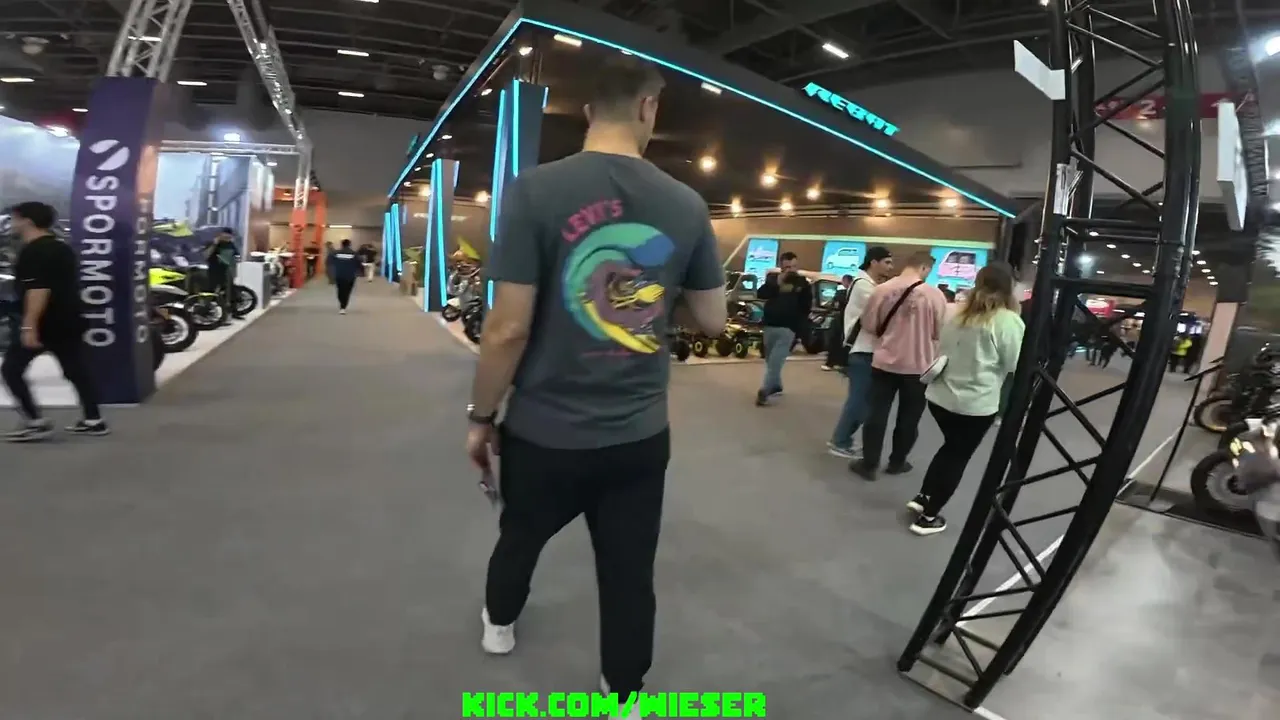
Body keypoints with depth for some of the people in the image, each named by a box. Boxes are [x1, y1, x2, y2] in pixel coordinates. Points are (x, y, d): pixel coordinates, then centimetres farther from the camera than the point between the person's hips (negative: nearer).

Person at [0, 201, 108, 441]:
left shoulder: (33, 251, -13)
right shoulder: (62, 248, 16)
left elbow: (38, 290, -23)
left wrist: (29, 326, -26)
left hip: (46, 323, -9)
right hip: (70, 320, 9)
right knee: (76, 370, 10)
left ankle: (36, 422, -5)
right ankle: (93, 421, 9)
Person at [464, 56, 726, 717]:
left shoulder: (536, 189, -13)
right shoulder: (687, 205, -4)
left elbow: (508, 329, -15)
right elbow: (712, 321, 4)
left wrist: (480, 417, 0)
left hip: (545, 433, -1)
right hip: (641, 435, 1)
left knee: (520, 537, 27)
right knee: (630, 577, 16)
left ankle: (498, 624, 55)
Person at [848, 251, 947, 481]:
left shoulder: (883, 289, -8)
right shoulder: (935, 295, -11)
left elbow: (868, 325, -1)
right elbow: (941, 332, -4)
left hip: (884, 362, 1)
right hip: (918, 365, -1)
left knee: (876, 414, 9)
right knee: (908, 418, 15)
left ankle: (869, 464, 13)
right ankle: (897, 462, 27)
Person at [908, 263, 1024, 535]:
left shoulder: (957, 314, 7)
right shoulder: (1008, 321, -12)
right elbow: (1016, 365, -9)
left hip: (939, 396, 6)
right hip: (975, 404, -6)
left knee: (951, 448, 25)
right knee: (958, 456, 10)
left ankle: (923, 497, 27)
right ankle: (928, 516, 16)